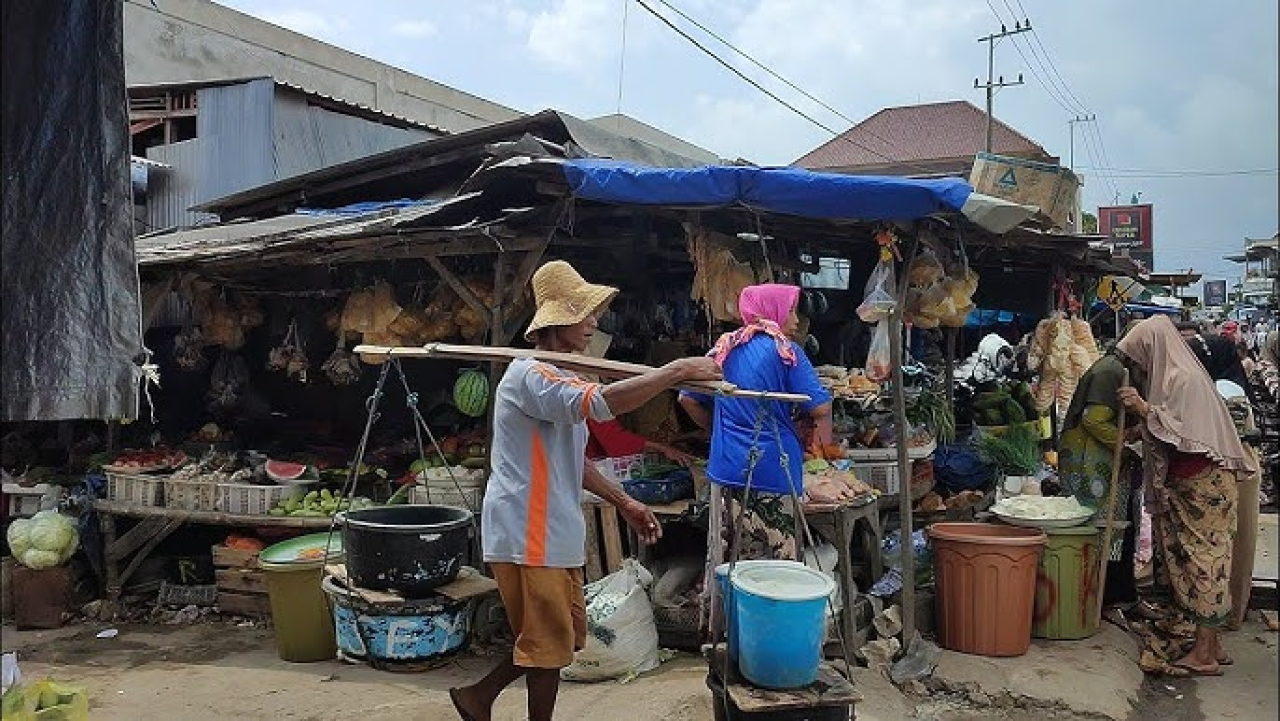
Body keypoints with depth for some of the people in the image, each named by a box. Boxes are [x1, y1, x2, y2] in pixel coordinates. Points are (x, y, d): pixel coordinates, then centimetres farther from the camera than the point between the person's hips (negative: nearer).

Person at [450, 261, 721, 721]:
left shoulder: (559, 379, 16)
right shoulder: (531, 375, -19)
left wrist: (624, 503, 16)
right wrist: (678, 371, -31)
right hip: (529, 536, -10)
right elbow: (600, 403, -37)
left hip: (555, 534, 10)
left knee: (563, 636, 18)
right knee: (549, 642, 3)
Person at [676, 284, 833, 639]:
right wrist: (822, 435, 7)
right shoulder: (784, 350, -7)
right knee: (777, 557, 3)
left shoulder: (724, 347, 10)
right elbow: (820, 408, -13)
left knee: (723, 553, 13)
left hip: (727, 466, 6)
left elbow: (689, 400, 13)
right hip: (774, 471, -6)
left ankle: (716, 628, 23)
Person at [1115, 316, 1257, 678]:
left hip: (1203, 487, -9)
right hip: (1184, 488, 9)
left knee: (1203, 560, -5)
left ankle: (1204, 654, 0)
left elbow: (1184, 436, -21)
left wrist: (1144, 408, -23)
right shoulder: (1169, 377, 14)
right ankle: (1210, 643, 18)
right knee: (1192, 561, 11)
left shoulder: (1184, 379, -15)